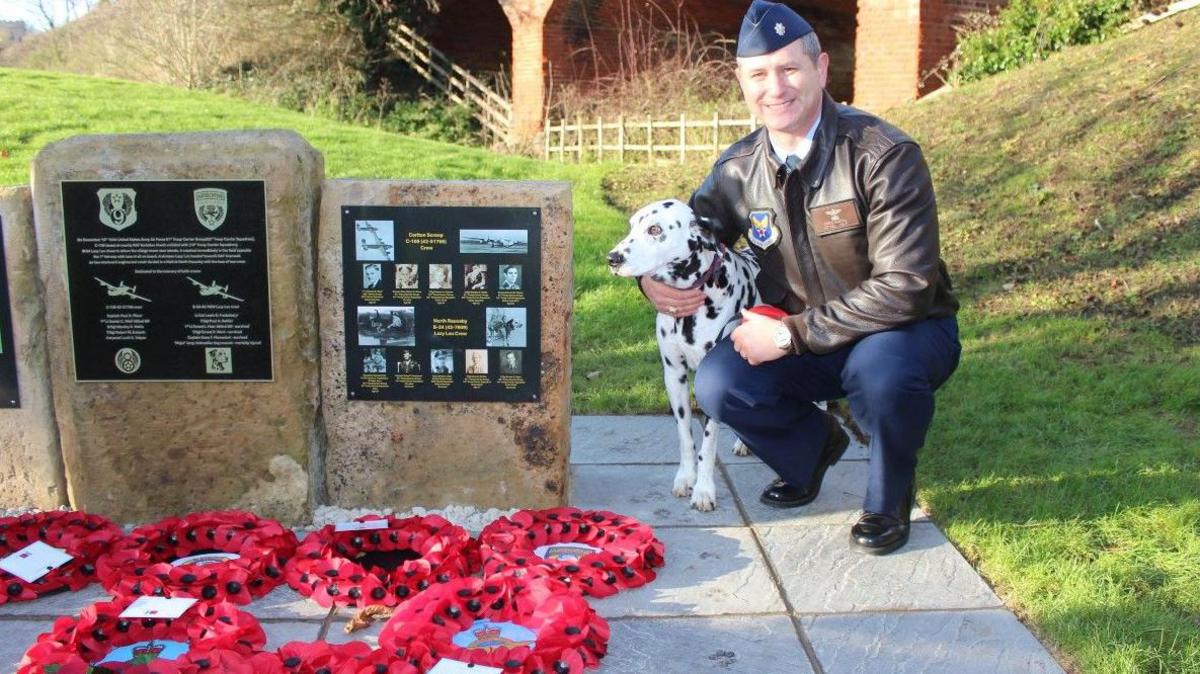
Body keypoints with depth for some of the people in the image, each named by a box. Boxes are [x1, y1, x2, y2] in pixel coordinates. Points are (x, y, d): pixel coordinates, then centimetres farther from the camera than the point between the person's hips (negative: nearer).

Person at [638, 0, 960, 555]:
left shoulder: (885, 156, -22)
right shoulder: (738, 168, -5)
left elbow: (904, 287, -27)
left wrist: (791, 332, -27)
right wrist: (654, 279, -14)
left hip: (904, 330, -4)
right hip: (798, 340, 4)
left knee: (883, 366, -38)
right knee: (717, 384, -21)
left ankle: (889, 500, -4)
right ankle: (813, 448, 13)